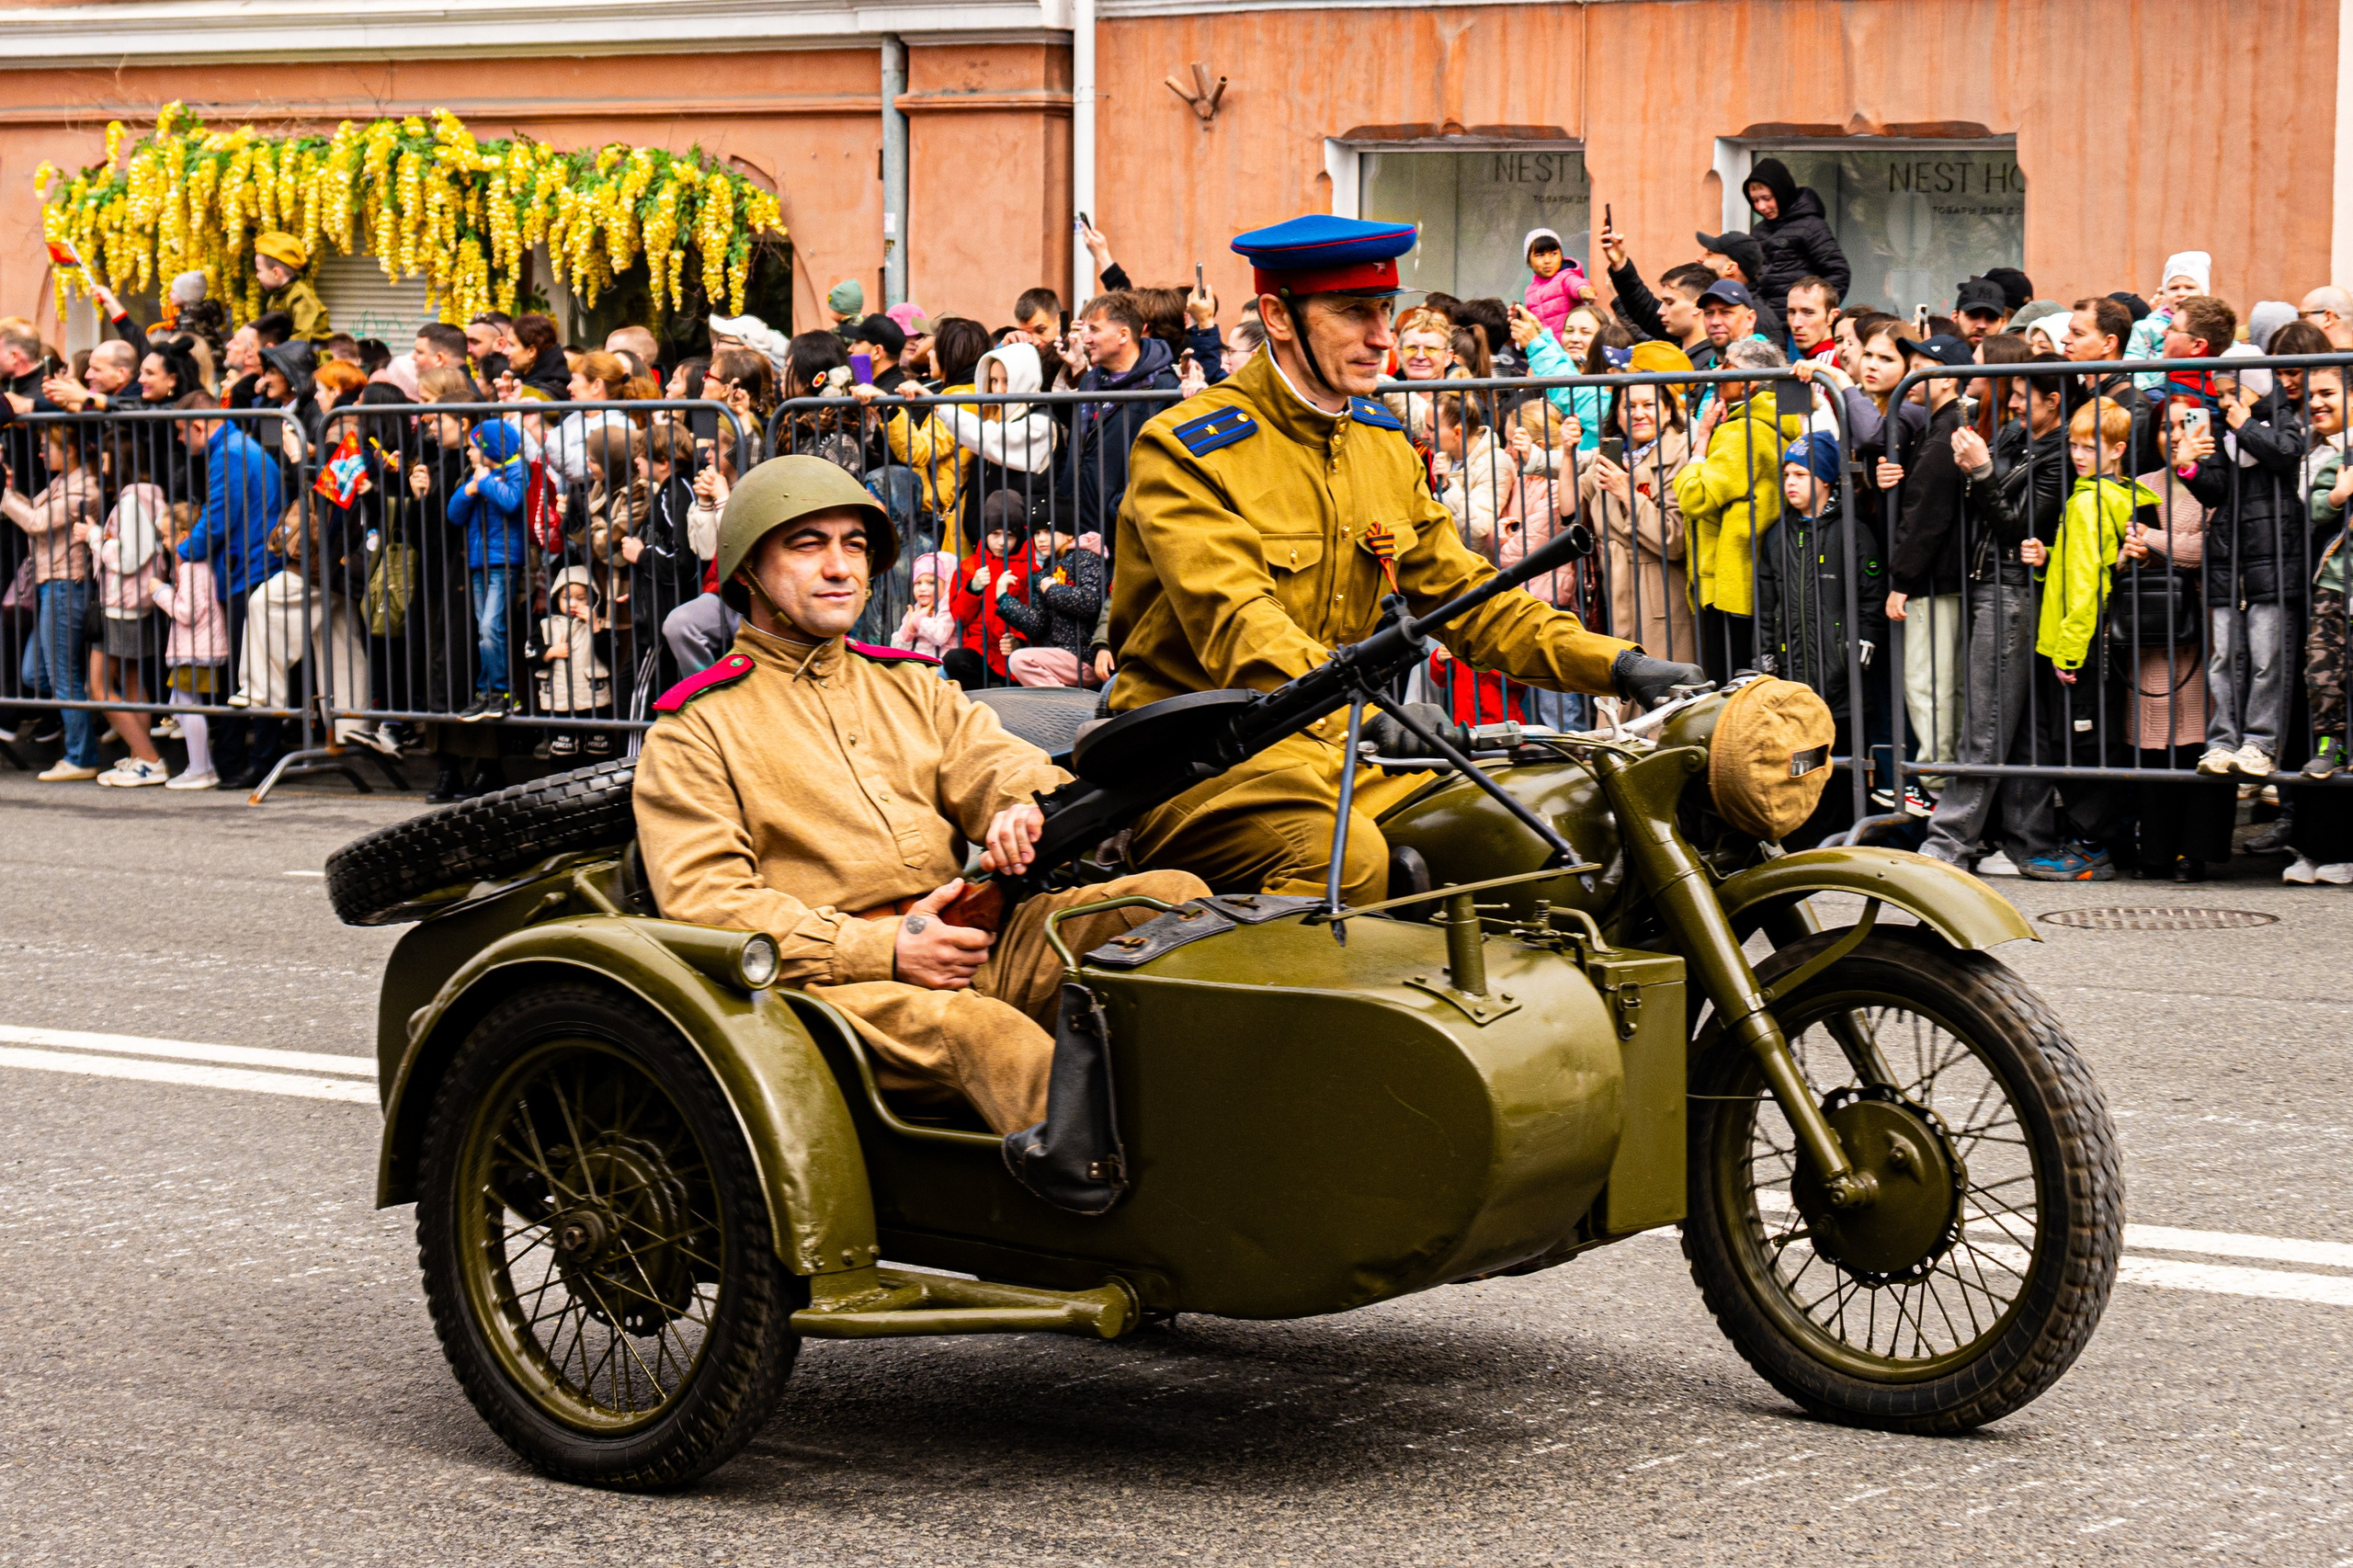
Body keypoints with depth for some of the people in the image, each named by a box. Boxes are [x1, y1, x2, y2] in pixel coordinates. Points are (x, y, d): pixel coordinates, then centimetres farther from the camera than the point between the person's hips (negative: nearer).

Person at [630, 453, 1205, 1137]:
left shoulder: (909, 686, 29)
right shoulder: (692, 733, 11)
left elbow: (988, 761, 12)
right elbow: (701, 902, -2)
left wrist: (1030, 808, -17)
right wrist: (885, 950, -13)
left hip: (976, 945, 5)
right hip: (843, 984, -5)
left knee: (1173, 896, -20)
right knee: (980, 1030, -39)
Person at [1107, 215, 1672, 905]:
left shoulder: (1383, 442, 15)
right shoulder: (1182, 450, -10)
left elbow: (1465, 594, 14)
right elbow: (1235, 625, -23)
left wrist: (1618, 666, -1)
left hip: (1337, 743, 7)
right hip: (1197, 746, -7)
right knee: (1346, 858, -35)